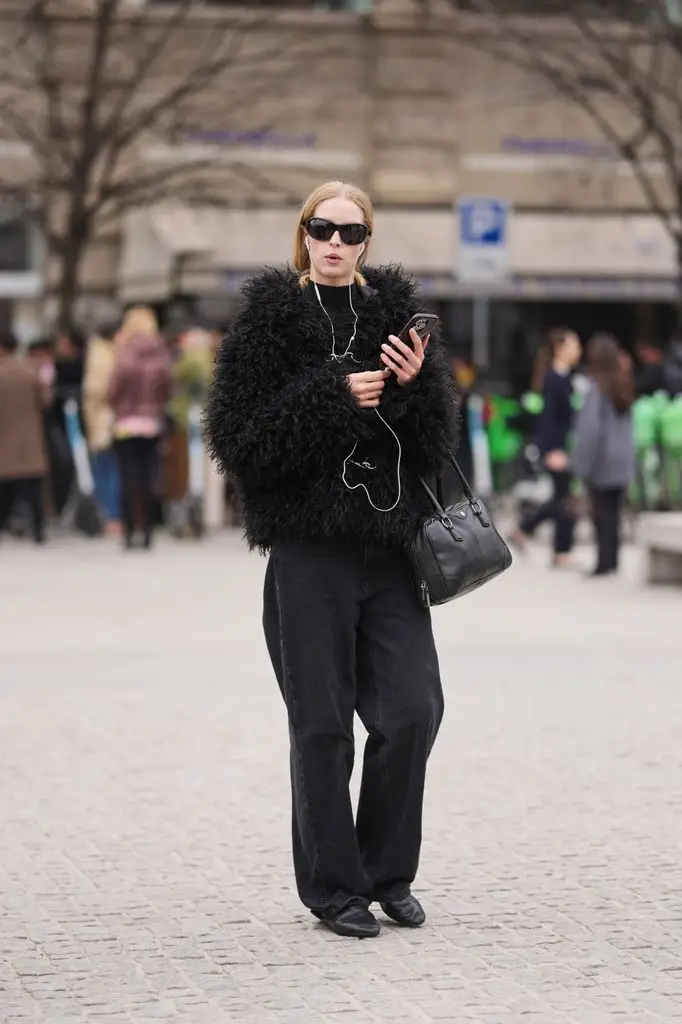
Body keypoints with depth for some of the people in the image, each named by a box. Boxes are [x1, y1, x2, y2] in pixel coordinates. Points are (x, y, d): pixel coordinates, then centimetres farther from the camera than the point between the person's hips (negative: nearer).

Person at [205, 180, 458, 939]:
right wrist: (334, 397, -15)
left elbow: (434, 443, 10)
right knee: (322, 722, 1)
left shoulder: (395, 312, 11)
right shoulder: (270, 319, -1)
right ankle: (332, 885, 13)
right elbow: (238, 440, -9)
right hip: (308, 546, -3)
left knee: (413, 709, -2)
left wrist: (416, 385, -10)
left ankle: (387, 872, 16)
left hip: (388, 541, 3)